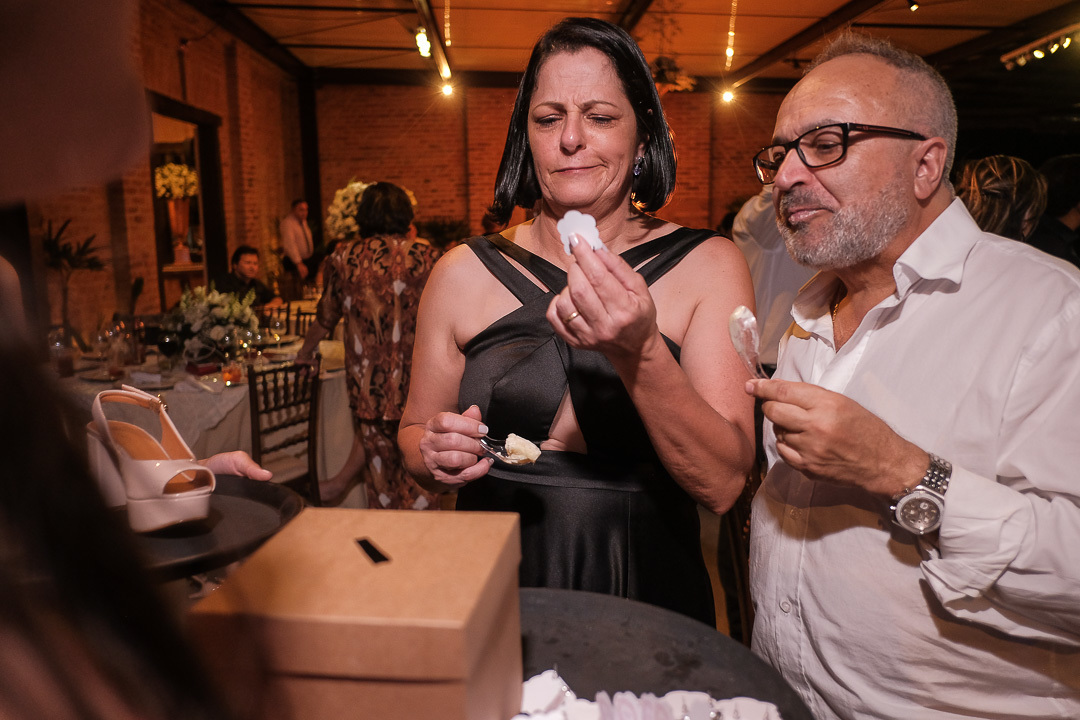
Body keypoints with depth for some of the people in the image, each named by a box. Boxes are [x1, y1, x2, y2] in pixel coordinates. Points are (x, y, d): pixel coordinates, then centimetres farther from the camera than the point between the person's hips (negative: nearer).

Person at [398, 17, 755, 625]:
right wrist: (436, 458, -17)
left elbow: (723, 484, -17)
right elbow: (415, 434, 5)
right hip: (495, 591, 1)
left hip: (648, 593, 0)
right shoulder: (463, 273, -5)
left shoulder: (709, 266, -8)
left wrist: (639, 352, -32)